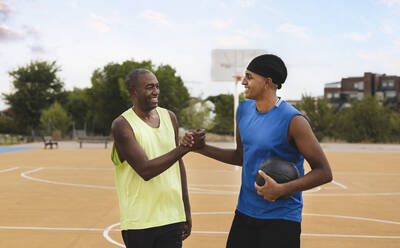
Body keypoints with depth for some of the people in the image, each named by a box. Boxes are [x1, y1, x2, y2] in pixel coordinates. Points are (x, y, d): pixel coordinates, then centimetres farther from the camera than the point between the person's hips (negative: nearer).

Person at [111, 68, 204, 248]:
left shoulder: (170, 117, 9)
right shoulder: (122, 125, -9)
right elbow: (146, 170, -19)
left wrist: (186, 211, 16)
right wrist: (183, 149, -27)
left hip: (172, 217, 4)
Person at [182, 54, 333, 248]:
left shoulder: (293, 121, -18)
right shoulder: (243, 110, 5)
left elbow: (324, 173, -17)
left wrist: (282, 190, -27)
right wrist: (201, 148, 7)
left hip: (281, 219, -6)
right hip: (244, 213, 6)